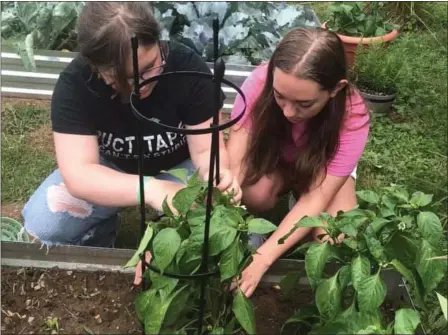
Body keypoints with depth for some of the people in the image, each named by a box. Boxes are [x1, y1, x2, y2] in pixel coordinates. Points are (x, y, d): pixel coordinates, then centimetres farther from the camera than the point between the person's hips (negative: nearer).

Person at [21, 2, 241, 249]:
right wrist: (149, 189, -50)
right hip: (108, 170, 1)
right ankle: (100, 237, 11)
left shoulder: (188, 67, -27)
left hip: (179, 167, 0)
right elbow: (78, 173, -33)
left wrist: (215, 175, -46)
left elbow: (207, 149, -21)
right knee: (41, 223, -21)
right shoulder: (75, 83, -27)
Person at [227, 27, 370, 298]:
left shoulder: (352, 117, -34)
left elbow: (316, 198, -35)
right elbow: (234, 160, -32)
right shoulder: (260, 82, -34)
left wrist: (262, 258, -45)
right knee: (256, 193, -33)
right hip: (273, 157, 0)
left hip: (322, 166, 0)